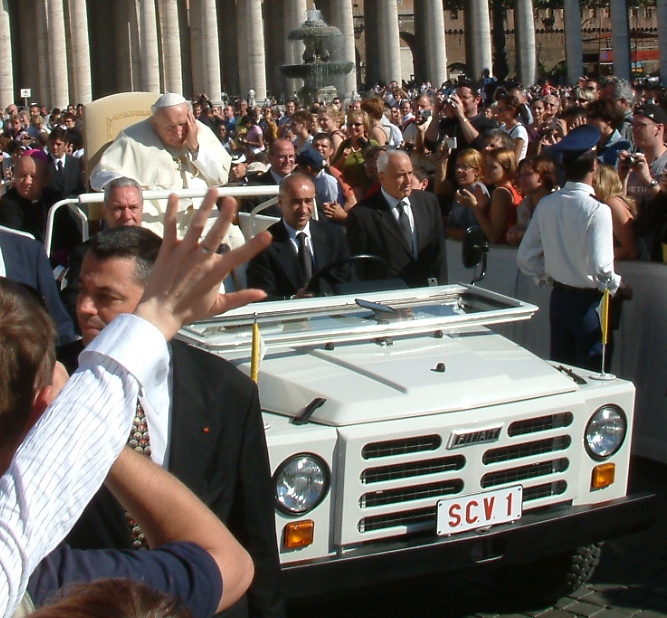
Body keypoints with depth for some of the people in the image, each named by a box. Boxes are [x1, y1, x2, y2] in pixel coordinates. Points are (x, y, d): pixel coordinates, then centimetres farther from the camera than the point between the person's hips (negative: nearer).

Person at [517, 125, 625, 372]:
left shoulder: (546, 204, -3)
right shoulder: (597, 210, -20)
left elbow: (525, 257, 3)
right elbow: (600, 268, -25)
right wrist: (616, 286, -6)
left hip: (558, 297, 5)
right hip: (588, 302, -5)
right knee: (591, 375, 7)